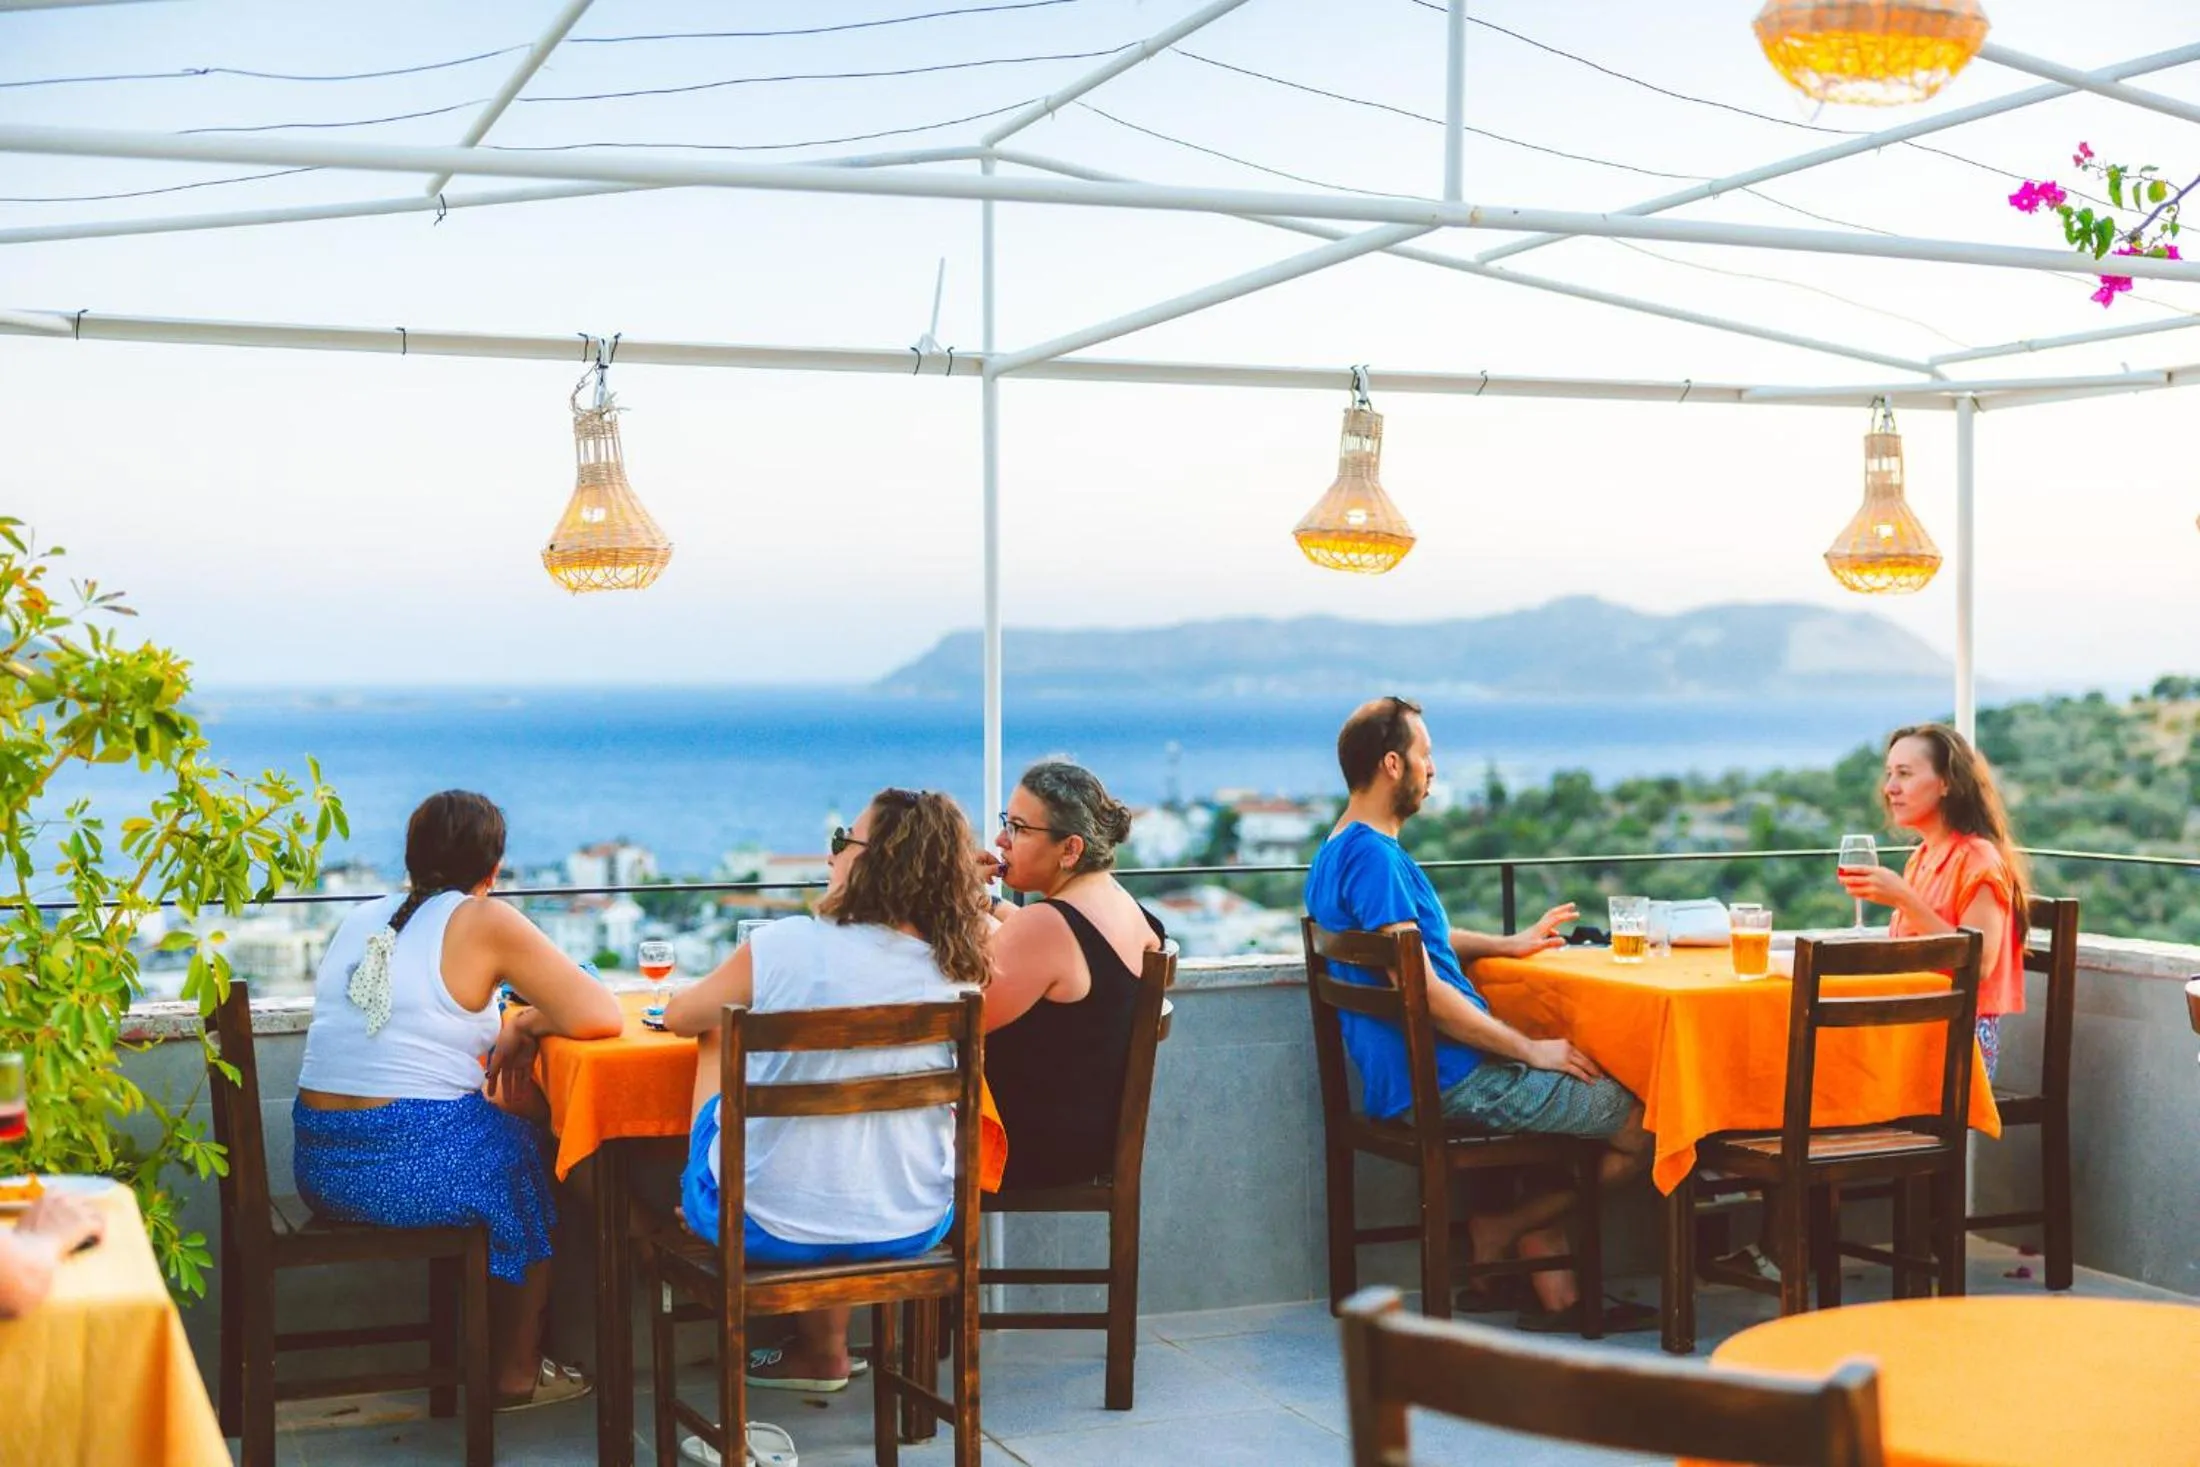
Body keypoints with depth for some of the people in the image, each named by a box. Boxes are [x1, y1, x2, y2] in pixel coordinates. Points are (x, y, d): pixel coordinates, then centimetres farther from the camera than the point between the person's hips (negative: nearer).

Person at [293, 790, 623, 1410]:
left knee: (502, 1132, 31)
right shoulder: (484, 922, -7)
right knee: (533, 1155, 23)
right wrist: (526, 1023, 4)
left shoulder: (362, 920, 12)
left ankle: (473, 1345, 38)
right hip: (413, 1167, -6)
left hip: (321, 1169, 7)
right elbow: (599, 1016, -13)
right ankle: (516, 1375, 31)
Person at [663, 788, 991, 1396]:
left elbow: (680, 1016, 2)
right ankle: (821, 1343, 37)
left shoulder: (782, 946, -16)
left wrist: (741, 1005, 23)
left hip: (772, 1228, -3)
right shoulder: (957, 974, -8)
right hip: (912, 1228, 3)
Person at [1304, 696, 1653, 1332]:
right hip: (1448, 1082, -11)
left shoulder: (1336, 853, 15)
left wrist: (1508, 944, 33)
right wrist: (1529, 1049, -16)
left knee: (1591, 1093, 28)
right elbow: (1422, 990, -24)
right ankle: (1502, 1231, 6)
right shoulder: (1373, 856, -19)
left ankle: (1558, 1293, 19)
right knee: (1647, 1125, -7)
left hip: (1402, 1079, 11)